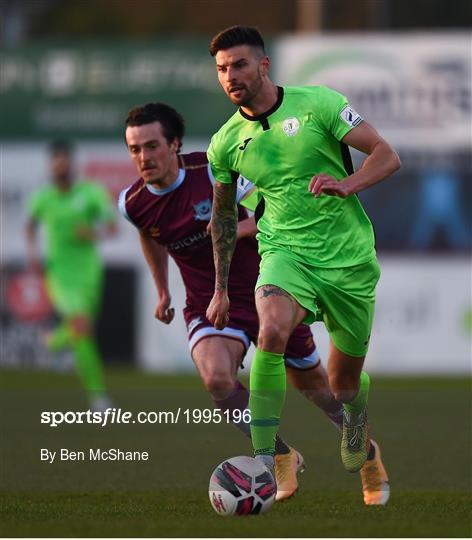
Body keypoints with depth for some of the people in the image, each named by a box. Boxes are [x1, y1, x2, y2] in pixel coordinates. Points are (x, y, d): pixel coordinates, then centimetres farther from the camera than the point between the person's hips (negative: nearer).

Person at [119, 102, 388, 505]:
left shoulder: (214, 171, -20)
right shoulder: (132, 203, -9)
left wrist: (240, 227, -30)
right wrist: (162, 290, 23)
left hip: (265, 290, -2)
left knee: (310, 381, 13)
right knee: (216, 378, -27)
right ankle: (283, 457, -5)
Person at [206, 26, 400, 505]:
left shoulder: (317, 103, -6)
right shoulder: (225, 143, 4)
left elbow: (386, 155, -7)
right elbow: (222, 213, 19)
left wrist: (347, 185, -27)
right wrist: (220, 290, 19)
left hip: (349, 256, -1)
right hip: (286, 253, 1)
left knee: (345, 380, 8)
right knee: (271, 331, -32)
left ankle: (363, 452, 43)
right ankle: (264, 462, -31)